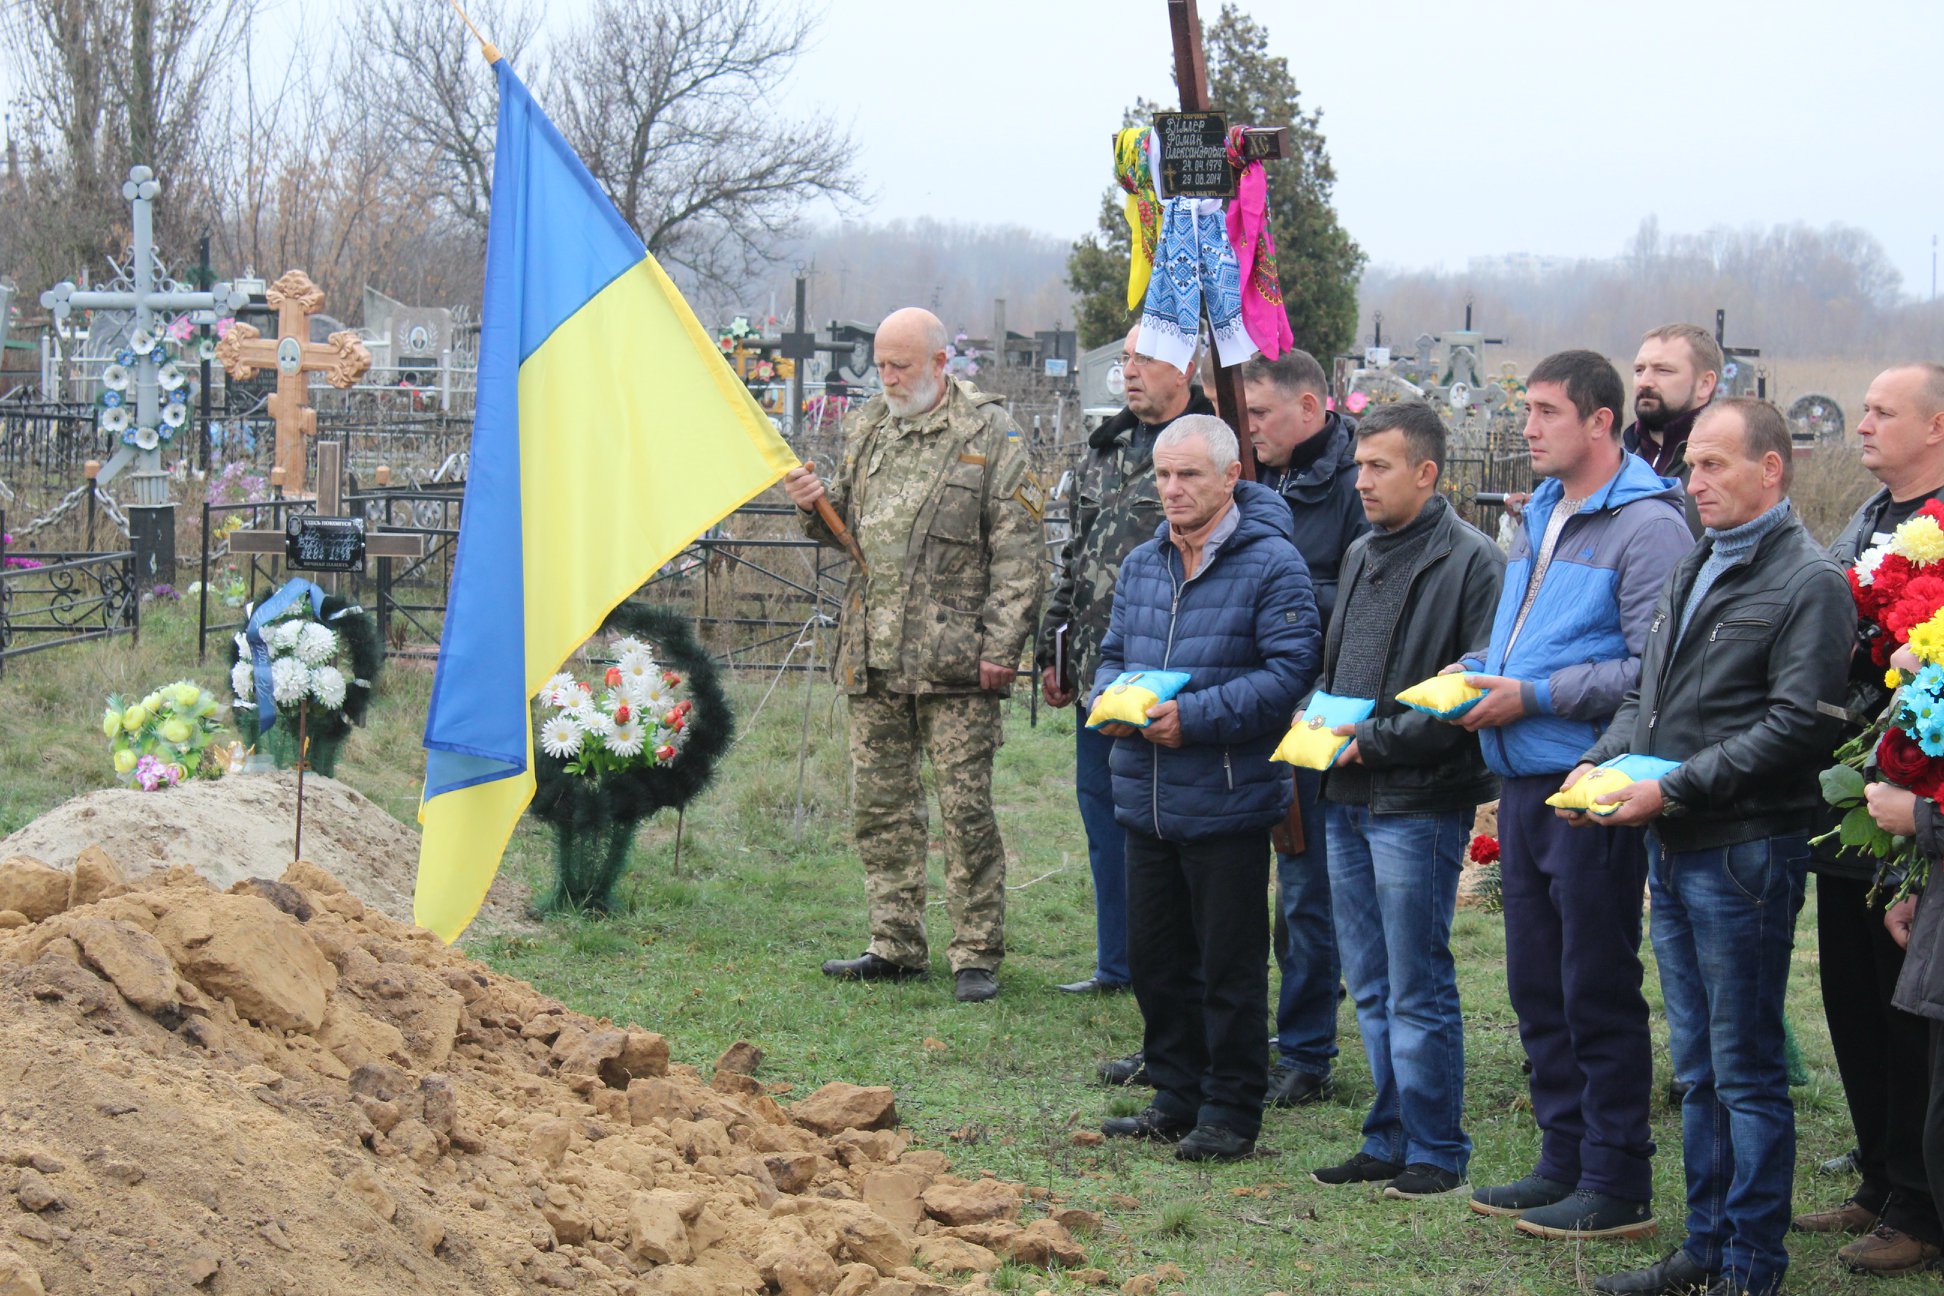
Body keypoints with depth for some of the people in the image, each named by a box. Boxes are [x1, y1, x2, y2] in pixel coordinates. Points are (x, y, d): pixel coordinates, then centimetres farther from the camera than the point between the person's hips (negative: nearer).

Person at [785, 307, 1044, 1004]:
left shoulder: (989, 432, -3)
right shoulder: (867, 427, 15)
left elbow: (1015, 552, -6)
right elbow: (848, 529, 24)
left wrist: (1000, 645, -12)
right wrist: (816, 506, 1)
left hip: (955, 659, -6)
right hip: (872, 655, 6)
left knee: (966, 807, -3)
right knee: (880, 805, 10)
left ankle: (976, 955, 4)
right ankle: (896, 946, 19)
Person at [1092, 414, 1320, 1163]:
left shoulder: (1270, 563, -9)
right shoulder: (1141, 565, 13)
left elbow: (1291, 671, -16)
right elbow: (1113, 654, 22)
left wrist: (1195, 716, -21)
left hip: (1229, 800, -7)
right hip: (1145, 797, 7)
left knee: (1230, 966, 1)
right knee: (1154, 956, 13)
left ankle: (1231, 1112, 11)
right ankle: (1176, 1098, 26)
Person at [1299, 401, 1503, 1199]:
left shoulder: (1472, 562, -10)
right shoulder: (1362, 557, 15)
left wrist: (1375, 740, -17)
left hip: (1419, 803, -8)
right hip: (1348, 801, 8)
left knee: (1418, 989, -3)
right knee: (1371, 986, 13)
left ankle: (1435, 1150, 7)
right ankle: (1390, 1138, 21)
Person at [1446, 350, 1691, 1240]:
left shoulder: (1646, 526, -13)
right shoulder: (1540, 516, 16)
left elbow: (1654, 671, -20)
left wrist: (1534, 697, -20)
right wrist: (1477, 668, 6)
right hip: (1524, 782, 9)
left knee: (1598, 991, -2)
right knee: (1537, 985, 14)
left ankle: (1616, 1184, 6)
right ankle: (1564, 1161, 24)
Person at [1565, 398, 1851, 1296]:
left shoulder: (1808, 582, -10)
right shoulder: (1690, 574, 16)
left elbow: (1796, 725, -18)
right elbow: (1645, 698, 22)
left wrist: (1674, 788, -19)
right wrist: (1599, 764, 3)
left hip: (1747, 852, -8)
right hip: (1673, 852, 8)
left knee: (1747, 1072, -2)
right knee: (1698, 1068, 15)